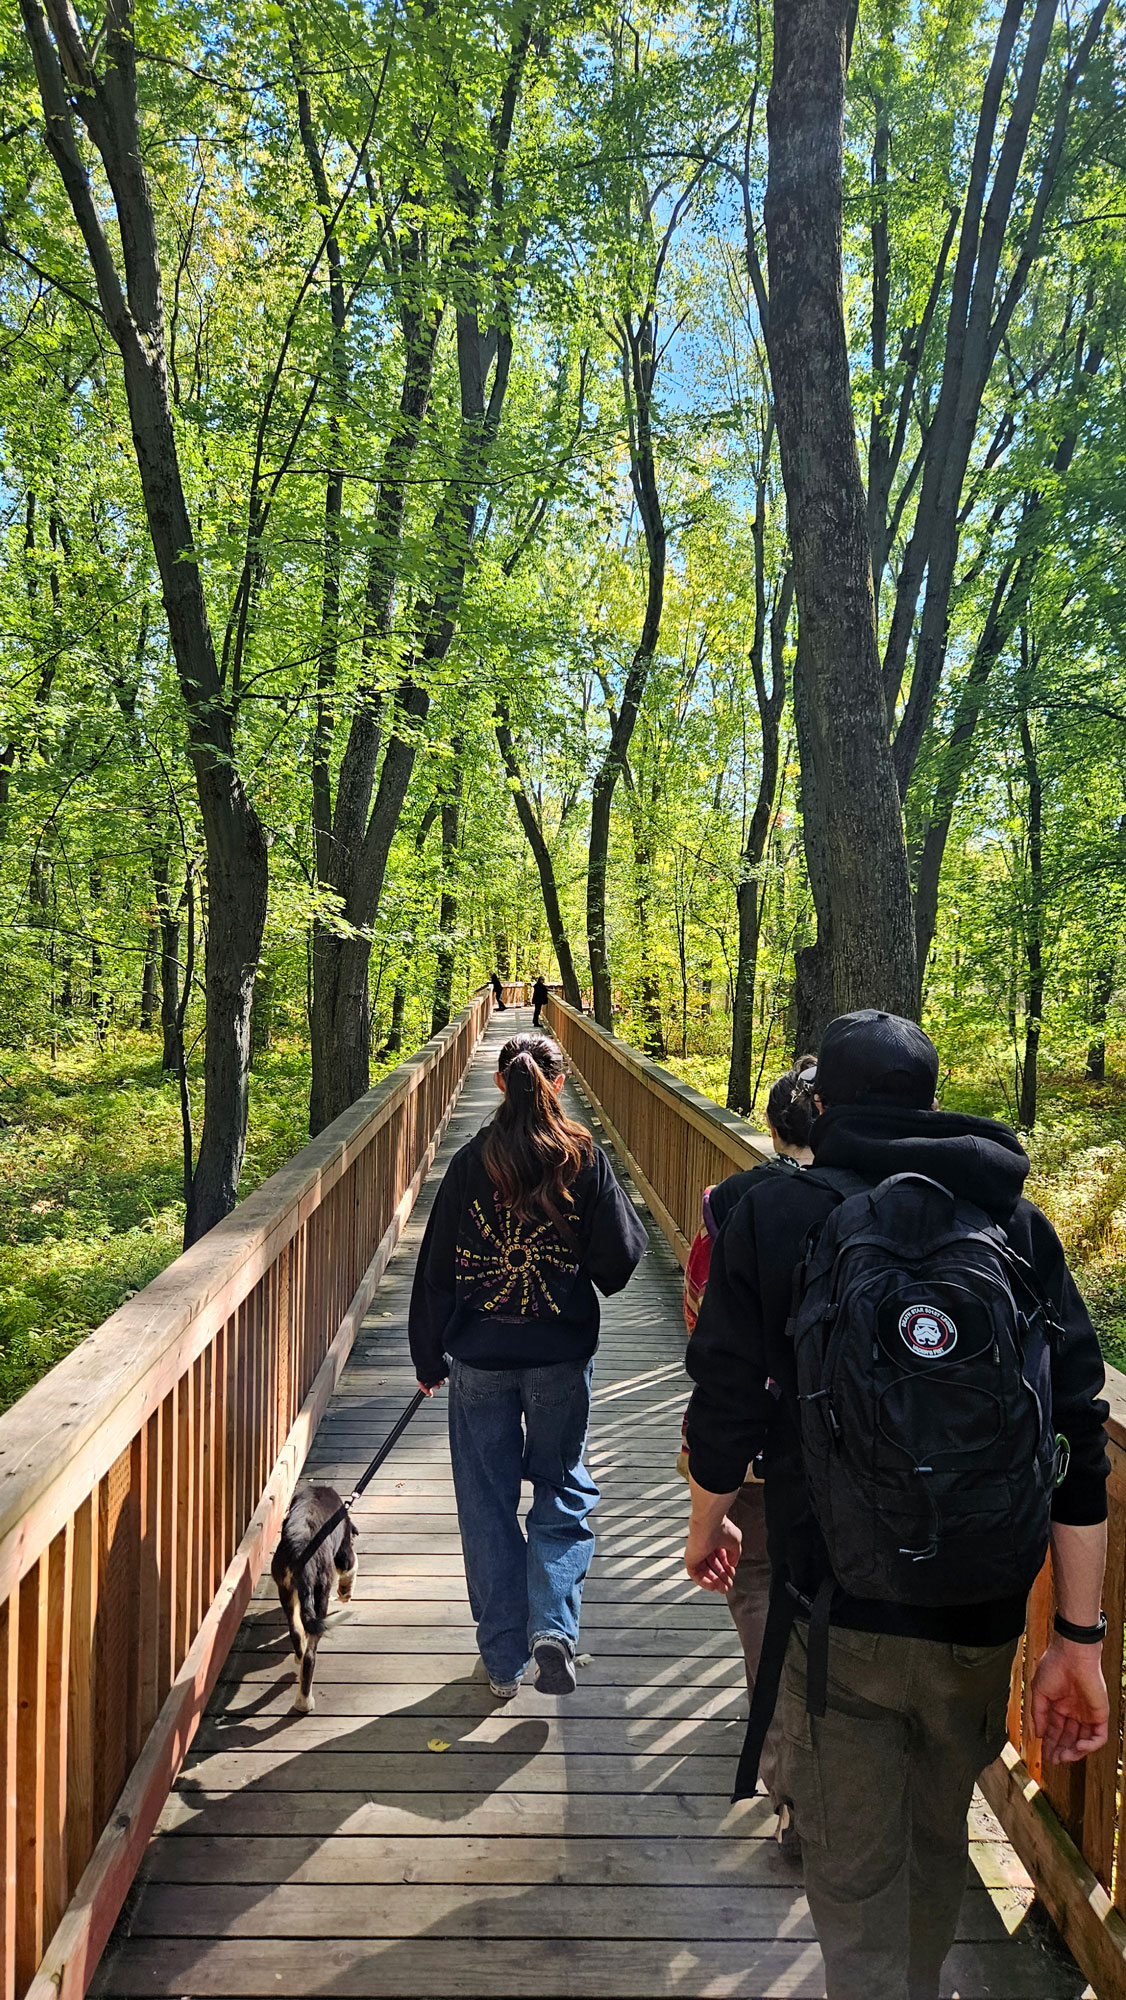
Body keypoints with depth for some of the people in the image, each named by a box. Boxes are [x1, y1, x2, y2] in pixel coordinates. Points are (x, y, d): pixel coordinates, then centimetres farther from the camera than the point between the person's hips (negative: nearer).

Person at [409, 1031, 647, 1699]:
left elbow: (438, 1267, -2)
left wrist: (429, 1355, 8)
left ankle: (504, 1659, 20)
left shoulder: (473, 1161, -5)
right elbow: (620, 1256, -6)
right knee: (562, 1490, 17)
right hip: (562, 1355, 0)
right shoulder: (585, 1157, -7)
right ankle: (553, 1625, 1)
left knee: (488, 1503, 12)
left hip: (479, 1357, 1)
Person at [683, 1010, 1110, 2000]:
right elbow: (1080, 1442, -3)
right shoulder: (1018, 1222, -2)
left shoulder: (773, 1214, -8)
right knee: (938, 1839, 26)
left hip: (839, 1611, -3)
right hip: (980, 1621, 4)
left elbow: (726, 1405, -5)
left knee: (857, 1872, 13)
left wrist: (707, 1524, 15)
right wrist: (1079, 1639, 3)